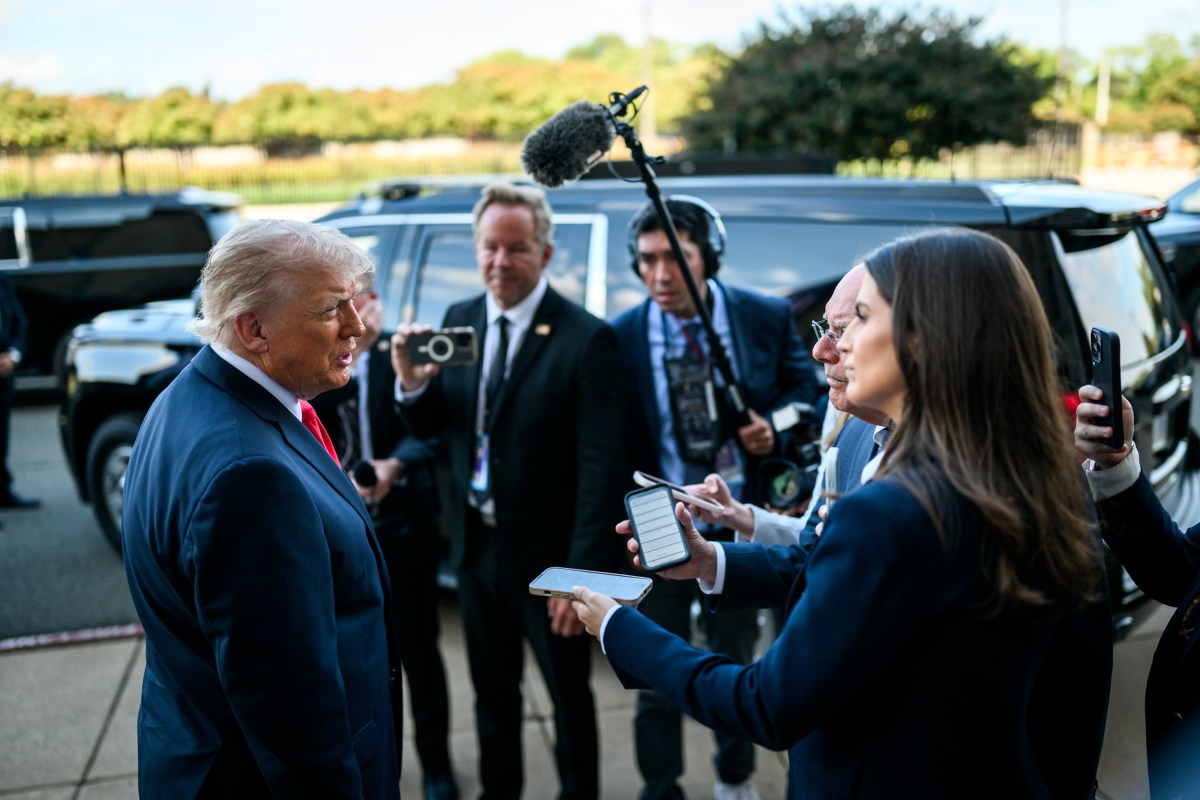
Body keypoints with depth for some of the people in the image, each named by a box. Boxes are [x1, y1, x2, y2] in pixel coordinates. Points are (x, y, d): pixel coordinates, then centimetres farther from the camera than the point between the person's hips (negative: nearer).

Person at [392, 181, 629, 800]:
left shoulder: (586, 339, -17)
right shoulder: (459, 321, 2)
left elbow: (602, 469, -18)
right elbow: (432, 427, 7)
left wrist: (582, 574, -21)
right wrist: (412, 382, -14)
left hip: (547, 556, -5)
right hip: (476, 548, 6)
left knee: (568, 696, 14)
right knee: (492, 695, 22)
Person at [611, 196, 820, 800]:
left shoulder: (768, 317, -8)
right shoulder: (621, 337, -10)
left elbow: (804, 390, 4)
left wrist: (774, 429, -16)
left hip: (741, 524, 2)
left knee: (736, 664, 21)